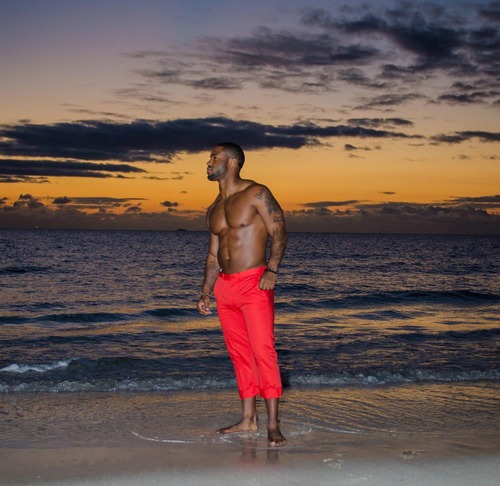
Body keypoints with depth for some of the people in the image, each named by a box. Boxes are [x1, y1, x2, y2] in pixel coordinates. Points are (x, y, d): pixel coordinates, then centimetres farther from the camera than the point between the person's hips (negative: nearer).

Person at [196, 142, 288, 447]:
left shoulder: (256, 194, -3)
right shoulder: (214, 210, 17)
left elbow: (279, 231, -8)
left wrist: (272, 270, -20)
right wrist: (206, 293, 12)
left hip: (254, 284, -7)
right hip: (225, 286, 7)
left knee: (263, 351, -11)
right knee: (239, 354, 10)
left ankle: (273, 425, -10)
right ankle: (248, 419, 17)